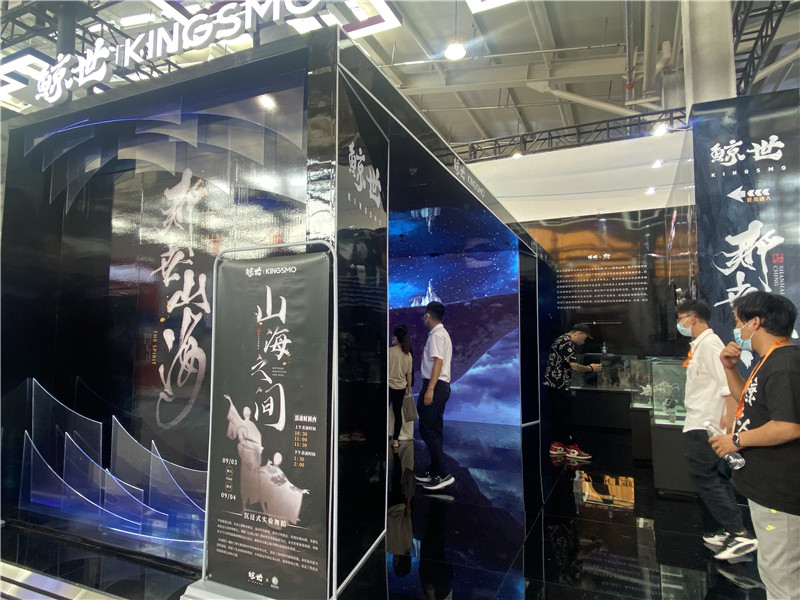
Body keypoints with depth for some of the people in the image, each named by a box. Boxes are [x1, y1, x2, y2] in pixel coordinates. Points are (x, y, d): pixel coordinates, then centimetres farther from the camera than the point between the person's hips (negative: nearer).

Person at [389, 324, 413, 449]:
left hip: (389, 386, -4)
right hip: (401, 387, 4)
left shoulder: (390, 351, -14)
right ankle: (395, 440, 14)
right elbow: (409, 374, 6)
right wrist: (409, 389, 15)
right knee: (398, 413, 10)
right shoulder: (408, 354, 0)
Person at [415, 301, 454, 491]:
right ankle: (434, 470, 21)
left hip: (435, 385, -11)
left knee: (428, 430, -8)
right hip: (441, 385, 11)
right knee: (433, 430, 14)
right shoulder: (442, 333, 18)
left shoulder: (436, 335, -13)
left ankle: (442, 474, -6)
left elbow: (438, 362, -22)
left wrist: (430, 389, -26)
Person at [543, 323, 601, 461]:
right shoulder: (567, 343, -15)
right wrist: (591, 368, -5)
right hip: (558, 386, -10)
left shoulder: (562, 340, 18)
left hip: (553, 385, 10)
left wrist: (587, 367, 18)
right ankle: (571, 448, 5)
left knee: (557, 417, 13)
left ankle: (556, 446, 19)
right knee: (565, 417, -3)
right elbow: (574, 366, -20)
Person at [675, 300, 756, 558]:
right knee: (716, 477, 16)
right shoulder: (699, 345, 12)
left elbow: (727, 384, -24)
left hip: (705, 426, -10)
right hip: (699, 424, 10)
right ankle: (732, 530, 27)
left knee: (705, 477, -4)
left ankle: (739, 533, 3)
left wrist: (727, 419, -25)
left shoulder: (709, 344, -18)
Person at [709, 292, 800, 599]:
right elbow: (749, 400, 23)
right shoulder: (772, 361, 11)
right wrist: (730, 368, 9)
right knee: (775, 573, 23)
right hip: (767, 487, 10)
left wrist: (736, 440, -18)